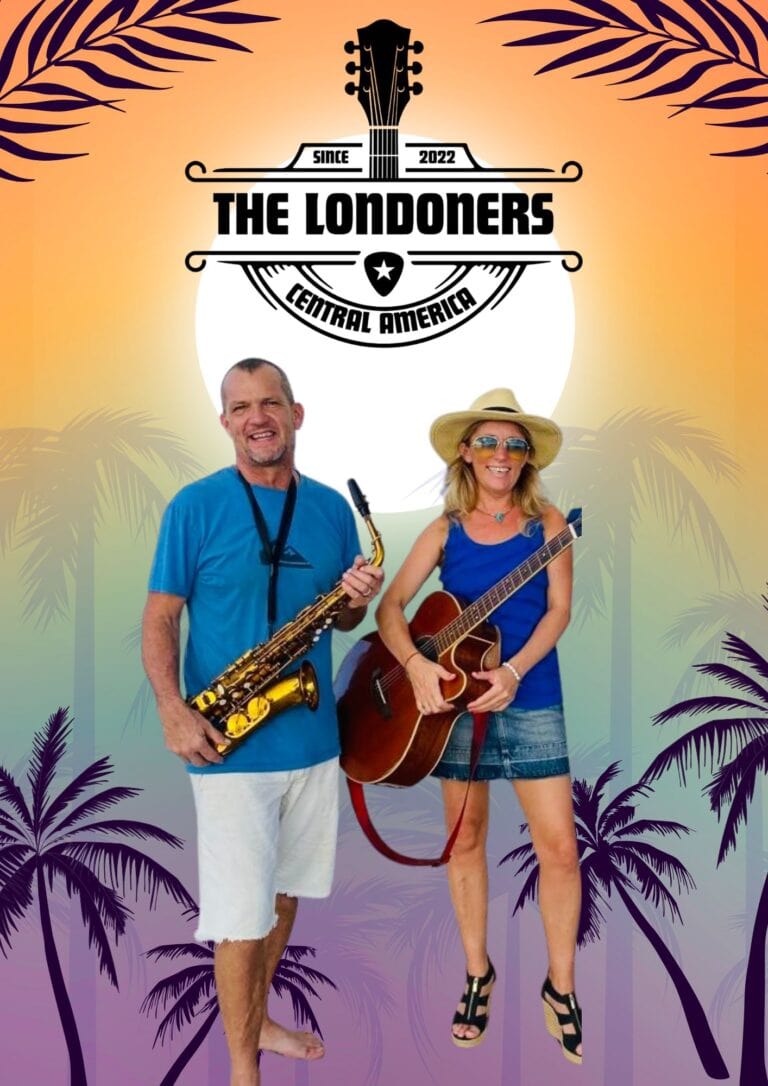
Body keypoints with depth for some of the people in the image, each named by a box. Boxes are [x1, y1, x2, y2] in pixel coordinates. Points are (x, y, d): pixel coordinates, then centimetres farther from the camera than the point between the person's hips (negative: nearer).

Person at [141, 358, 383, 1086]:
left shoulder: (331, 507, 5)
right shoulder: (196, 505, -8)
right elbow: (160, 617, -7)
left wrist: (358, 601, -10)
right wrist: (172, 711, -20)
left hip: (312, 735, 5)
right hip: (231, 745, -5)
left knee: (284, 893, 19)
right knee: (242, 914, 3)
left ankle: (256, 1021, 41)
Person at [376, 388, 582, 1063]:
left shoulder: (547, 523, 1)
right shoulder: (446, 530, 3)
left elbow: (558, 609, -7)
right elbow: (390, 606, -2)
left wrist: (513, 671, -20)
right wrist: (416, 664, -19)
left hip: (531, 701, -1)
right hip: (456, 700, 1)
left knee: (559, 847, -1)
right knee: (465, 840, 11)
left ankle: (561, 989, 19)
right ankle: (478, 975, 30)